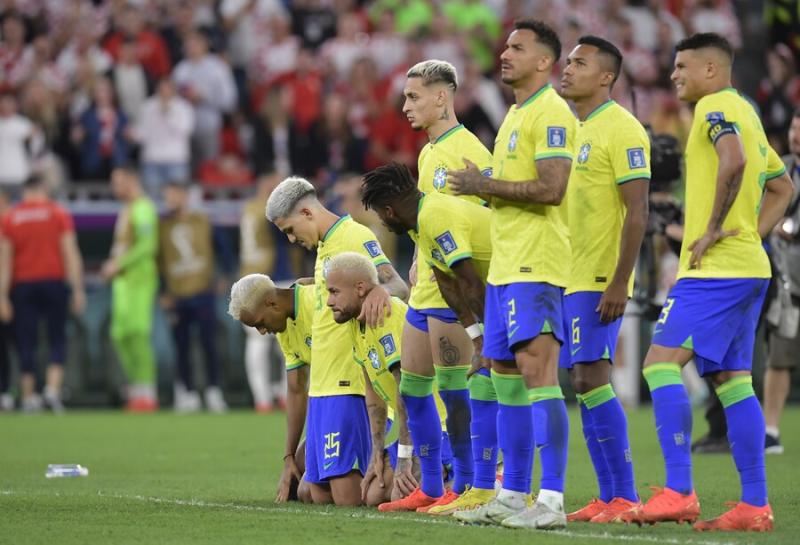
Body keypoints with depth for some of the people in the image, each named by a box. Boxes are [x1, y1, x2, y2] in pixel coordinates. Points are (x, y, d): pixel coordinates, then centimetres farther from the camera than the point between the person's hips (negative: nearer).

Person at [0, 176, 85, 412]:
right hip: (54, 282, -1)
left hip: (23, 286, 1)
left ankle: (28, 396, 3)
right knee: (57, 339, 5)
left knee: (26, 342, 5)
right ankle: (53, 388, -12)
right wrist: (78, 290, -2)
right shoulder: (59, 214, 3)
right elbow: (71, 254, -3)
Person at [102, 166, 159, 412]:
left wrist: (119, 264, -19)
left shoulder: (142, 209, -11)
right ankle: (137, 391, 14)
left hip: (138, 279, -11)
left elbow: (147, 245, -20)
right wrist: (113, 264, 15)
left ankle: (146, 394, -15)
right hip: (123, 281, 11)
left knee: (137, 334, -14)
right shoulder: (127, 210, 20)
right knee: (121, 335, 10)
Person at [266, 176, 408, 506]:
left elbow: (399, 285, -23)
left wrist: (382, 290, -41)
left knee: (347, 498, -14)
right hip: (321, 388, 10)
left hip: (346, 385, -10)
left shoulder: (356, 237, -8)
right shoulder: (324, 247, 21)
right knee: (319, 495, 7)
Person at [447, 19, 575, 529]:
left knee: (536, 370, -15)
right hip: (505, 263, 10)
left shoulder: (550, 113, -11)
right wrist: (482, 186, 10)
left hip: (535, 266, -10)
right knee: (506, 375, 11)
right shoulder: (516, 114, 20)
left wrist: (484, 185, -12)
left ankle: (552, 500, -17)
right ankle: (513, 495, 17)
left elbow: (551, 187, -21)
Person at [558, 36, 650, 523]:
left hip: (599, 280, -9)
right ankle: (609, 498, 10)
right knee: (585, 382, 7)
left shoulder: (621, 130, -10)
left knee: (592, 379, -13)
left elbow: (637, 212, -16)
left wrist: (620, 282, -21)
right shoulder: (574, 130, 16)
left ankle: (625, 497, -10)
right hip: (569, 279, 9)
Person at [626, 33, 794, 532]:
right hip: (748, 267, 10)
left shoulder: (715, 106, -8)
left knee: (661, 363, -14)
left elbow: (733, 160, -29)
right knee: (732, 379, 9)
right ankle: (754, 505, 6)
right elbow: (782, 187, 29)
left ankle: (679, 492, -21)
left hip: (716, 268, -10)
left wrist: (715, 229, -22)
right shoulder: (744, 113, 21)